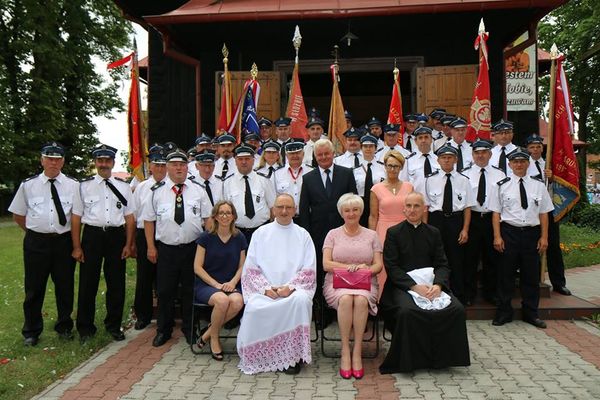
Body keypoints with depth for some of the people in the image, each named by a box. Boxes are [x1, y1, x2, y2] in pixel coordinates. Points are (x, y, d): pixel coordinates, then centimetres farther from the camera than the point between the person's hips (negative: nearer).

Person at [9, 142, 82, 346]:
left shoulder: (72, 185, -2)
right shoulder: (28, 185, 1)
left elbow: (77, 216, -3)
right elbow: (18, 216, 11)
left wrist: (75, 244, -5)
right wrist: (35, 231, 8)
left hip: (63, 241, 0)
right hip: (36, 242, 0)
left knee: (65, 287, 11)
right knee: (34, 288, 9)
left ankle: (64, 327, 30)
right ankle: (31, 331, 27)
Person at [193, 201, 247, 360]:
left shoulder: (239, 238, 7)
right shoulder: (206, 237, -2)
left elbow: (242, 266, 12)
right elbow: (197, 267, -3)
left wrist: (233, 282, -8)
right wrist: (216, 284, -13)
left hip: (231, 285, 3)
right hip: (206, 284, -2)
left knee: (237, 301, -32)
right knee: (222, 300, -35)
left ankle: (208, 332, -8)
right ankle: (214, 337, -7)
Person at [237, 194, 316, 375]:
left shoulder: (303, 235, 12)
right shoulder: (261, 233, 13)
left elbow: (309, 271, 5)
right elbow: (251, 268, 7)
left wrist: (290, 287, -12)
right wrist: (266, 288, -9)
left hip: (294, 289, 0)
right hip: (265, 290, 0)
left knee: (301, 300, -34)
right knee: (254, 308, -31)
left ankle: (294, 356, -19)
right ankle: (256, 357, -8)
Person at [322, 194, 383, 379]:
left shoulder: (371, 235, 15)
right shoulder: (333, 234, 13)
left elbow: (379, 265, 7)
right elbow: (326, 264, 2)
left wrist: (367, 268, -16)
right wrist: (349, 267, -11)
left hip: (365, 283, 1)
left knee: (361, 300, -34)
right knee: (345, 299, -34)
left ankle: (357, 352, -23)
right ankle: (345, 352, -23)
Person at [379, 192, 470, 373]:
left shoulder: (434, 233, 14)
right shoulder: (393, 233, 3)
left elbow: (442, 264, 8)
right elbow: (391, 267, -5)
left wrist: (438, 285, -14)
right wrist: (415, 286, -18)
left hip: (431, 284, 4)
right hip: (402, 286, -3)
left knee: (457, 309, -21)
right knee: (407, 311, -34)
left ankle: (442, 357, -1)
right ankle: (408, 359, -12)